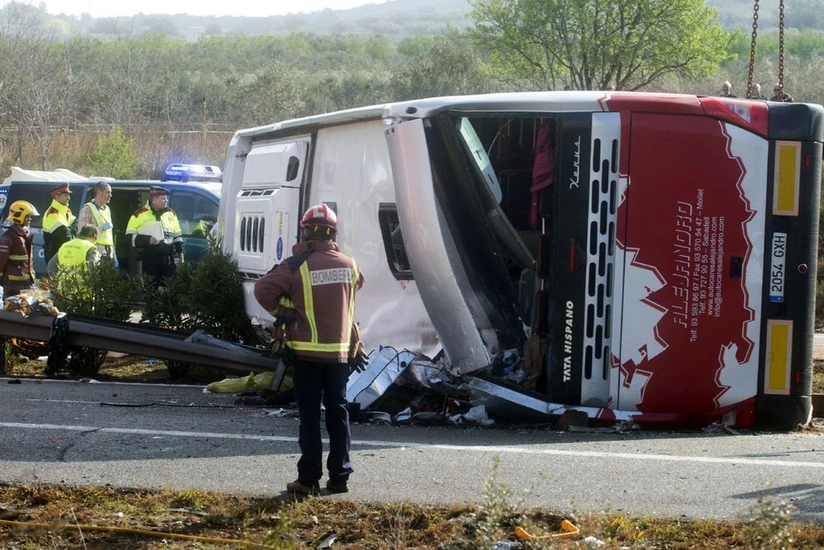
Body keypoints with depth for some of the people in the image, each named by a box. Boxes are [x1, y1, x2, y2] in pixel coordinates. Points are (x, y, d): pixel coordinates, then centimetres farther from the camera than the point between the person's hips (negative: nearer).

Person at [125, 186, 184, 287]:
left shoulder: (170, 213, 12)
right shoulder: (140, 214, -2)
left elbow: (177, 236, 18)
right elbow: (130, 235, -2)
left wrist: (180, 254, 14)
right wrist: (147, 239, -13)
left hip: (168, 258, 4)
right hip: (149, 259, -4)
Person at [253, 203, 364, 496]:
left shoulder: (297, 266, -13)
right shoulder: (349, 265, 2)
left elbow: (263, 289, -17)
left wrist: (280, 312, -1)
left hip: (307, 352, -3)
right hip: (340, 351, 3)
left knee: (309, 414, 2)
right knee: (338, 412, 11)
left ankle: (309, 478, 2)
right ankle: (339, 476, 14)